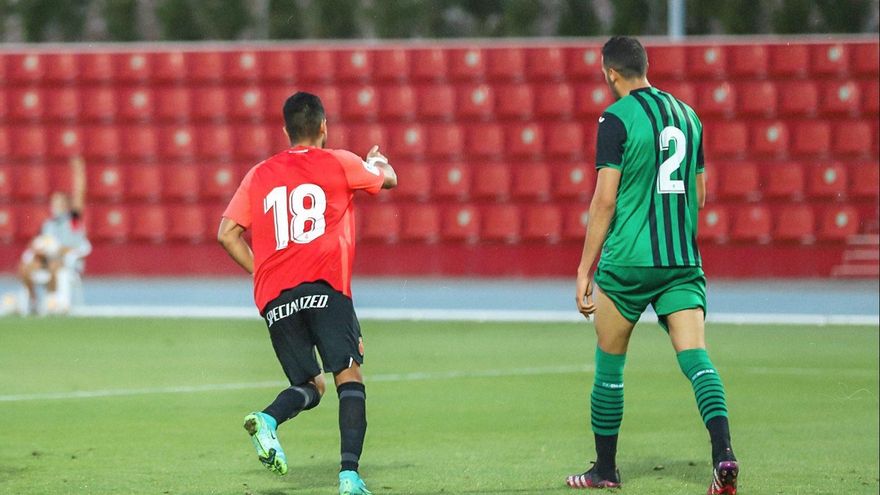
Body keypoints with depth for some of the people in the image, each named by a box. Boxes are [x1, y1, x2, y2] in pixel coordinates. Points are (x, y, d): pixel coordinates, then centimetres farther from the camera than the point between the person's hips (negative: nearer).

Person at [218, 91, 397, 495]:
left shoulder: (260, 174, 18)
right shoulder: (339, 163, 11)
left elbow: (227, 234, 14)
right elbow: (388, 179, 30)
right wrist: (379, 161, 53)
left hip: (273, 296, 4)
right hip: (324, 285, -4)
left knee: (308, 385, 15)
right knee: (349, 376, -7)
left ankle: (268, 420, -18)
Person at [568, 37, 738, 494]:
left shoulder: (617, 118, -7)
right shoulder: (686, 114, 12)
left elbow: (605, 200, -11)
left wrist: (584, 271, -6)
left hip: (628, 262, -5)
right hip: (683, 261, 5)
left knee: (609, 364, 10)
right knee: (695, 355, -5)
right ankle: (723, 452, -27)